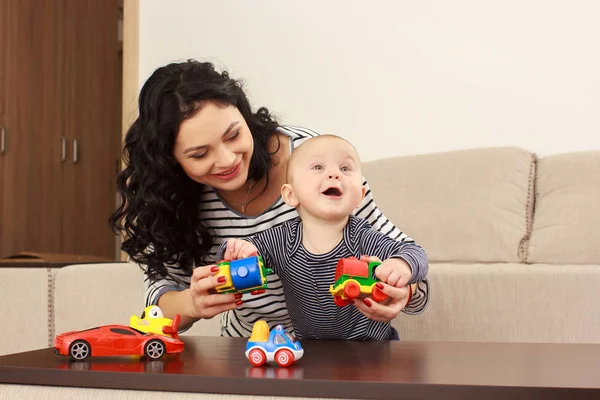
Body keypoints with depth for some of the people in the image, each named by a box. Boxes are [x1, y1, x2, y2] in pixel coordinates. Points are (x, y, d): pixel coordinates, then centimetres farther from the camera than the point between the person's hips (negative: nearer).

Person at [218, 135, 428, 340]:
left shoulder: (363, 240, -14)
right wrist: (238, 249, -25)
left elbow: (415, 254, -19)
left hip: (369, 342, -1)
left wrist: (402, 266, -43)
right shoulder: (280, 241, -8)